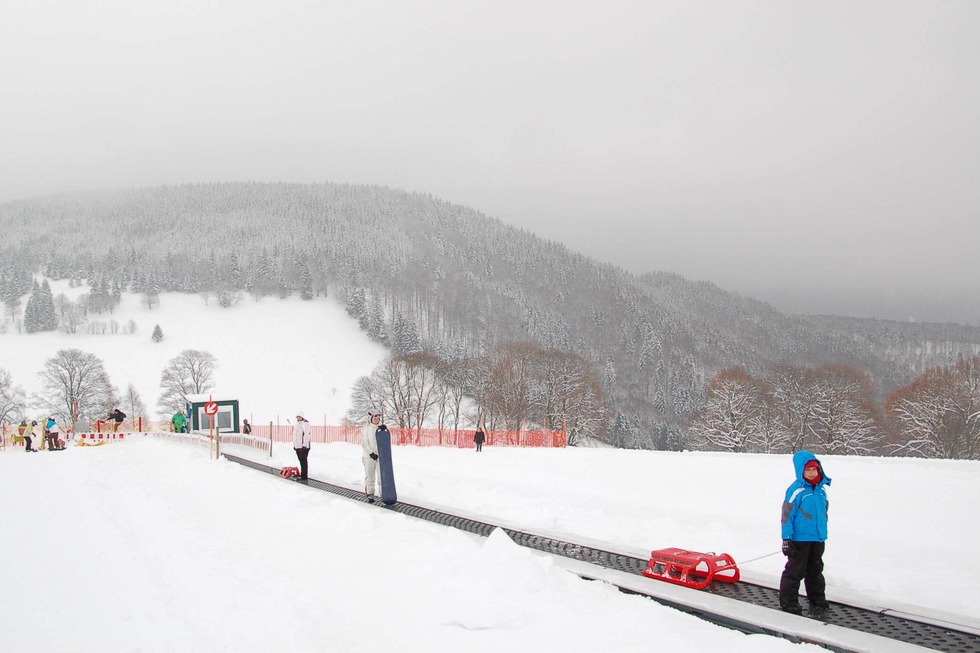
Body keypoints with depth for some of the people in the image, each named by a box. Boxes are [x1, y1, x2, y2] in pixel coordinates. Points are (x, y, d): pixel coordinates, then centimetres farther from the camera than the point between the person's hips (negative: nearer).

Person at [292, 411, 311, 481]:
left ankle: (304, 477, -7)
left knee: (303, 461, -8)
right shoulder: (297, 424, 18)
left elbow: (307, 435, -19)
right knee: (301, 461, 15)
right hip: (297, 446, 9)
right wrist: (294, 445, 22)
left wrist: (304, 445, -23)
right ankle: (302, 474, 23)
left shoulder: (305, 424, -12)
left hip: (303, 446, -9)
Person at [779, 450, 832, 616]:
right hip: (800, 539, -7)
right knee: (795, 571, 0)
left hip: (818, 539, 7)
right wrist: (787, 539, -16)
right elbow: (787, 515, -15)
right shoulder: (796, 490, -16)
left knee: (815, 571, 18)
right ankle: (788, 602, 10)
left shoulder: (821, 489, 4)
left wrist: (823, 534, 19)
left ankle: (818, 601, 30)